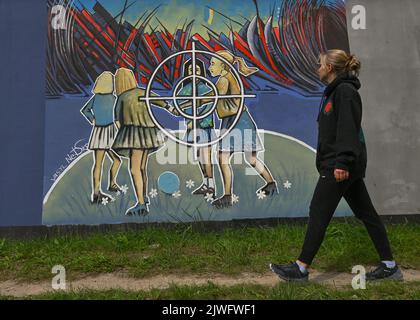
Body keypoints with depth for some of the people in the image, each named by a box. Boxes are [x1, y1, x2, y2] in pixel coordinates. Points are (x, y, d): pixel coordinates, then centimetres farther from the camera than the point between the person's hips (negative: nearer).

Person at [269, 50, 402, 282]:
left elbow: (348, 129, -20)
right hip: (342, 164, 10)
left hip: (340, 165, -10)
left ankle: (301, 268, 3)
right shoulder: (335, 91, 19)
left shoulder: (345, 91, -10)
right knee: (365, 213, 11)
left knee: (318, 213, -5)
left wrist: (342, 162, -24)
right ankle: (389, 266, 19)